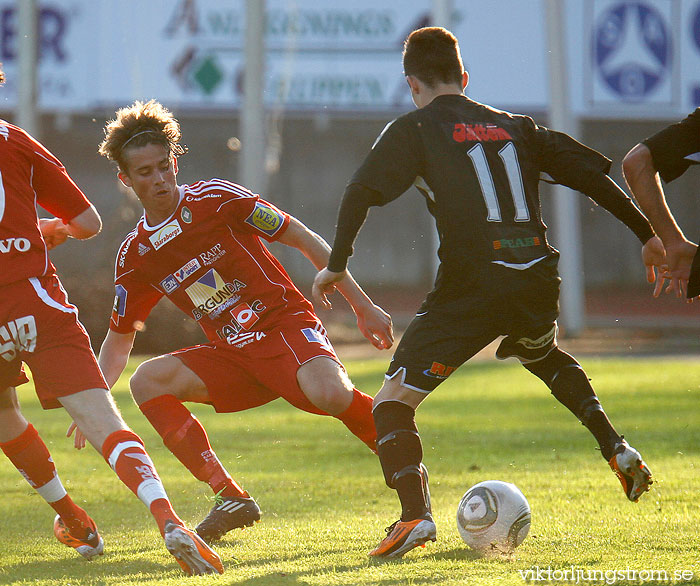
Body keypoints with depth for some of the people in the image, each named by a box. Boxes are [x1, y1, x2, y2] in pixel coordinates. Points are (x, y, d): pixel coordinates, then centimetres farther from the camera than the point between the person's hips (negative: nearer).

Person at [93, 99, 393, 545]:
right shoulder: (135, 256, 5)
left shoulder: (215, 200, -9)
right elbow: (120, 339, 17)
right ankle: (231, 498, -15)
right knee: (148, 380, -16)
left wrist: (363, 307, -5)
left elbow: (306, 240, -3)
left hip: (287, 326, -5)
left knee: (330, 394, -36)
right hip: (232, 357, 5)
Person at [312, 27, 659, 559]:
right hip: (538, 278, 5)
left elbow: (363, 191, -6)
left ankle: (415, 515, -23)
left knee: (393, 400, -2)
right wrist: (648, 233, 25)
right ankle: (615, 447, 23)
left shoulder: (415, 129, 6)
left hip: (472, 286, -5)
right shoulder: (515, 127, 20)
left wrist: (337, 264, 1)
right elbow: (592, 175, 18)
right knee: (546, 356, 39)